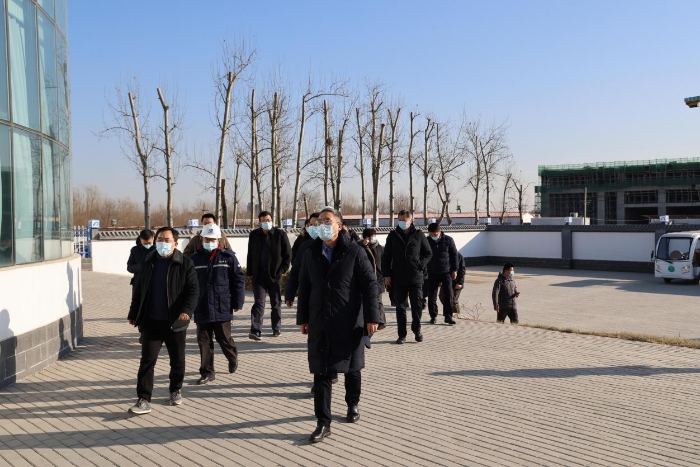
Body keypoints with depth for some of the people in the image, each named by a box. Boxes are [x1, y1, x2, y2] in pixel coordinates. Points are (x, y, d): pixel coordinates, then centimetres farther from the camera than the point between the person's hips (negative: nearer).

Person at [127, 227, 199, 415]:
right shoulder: (148, 262, 6)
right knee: (147, 361, -3)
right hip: (151, 321, 2)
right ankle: (144, 400, 2)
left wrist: (187, 310, -27)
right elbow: (139, 290, 14)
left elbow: (193, 289, -11)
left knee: (177, 360, 12)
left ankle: (176, 390, 34)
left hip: (175, 322, -2)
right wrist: (133, 313, 15)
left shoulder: (185, 263, -6)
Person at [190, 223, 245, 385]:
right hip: (201, 309, 3)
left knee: (224, 338, 7)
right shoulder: (195, 259, 5)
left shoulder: (228, 257, -3)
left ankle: (233, 357, 37)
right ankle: (207, 372, 17)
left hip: (222, 309, -2)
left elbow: (239, 280, -3)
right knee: (204, 341, 7)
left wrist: (237, 303, -5)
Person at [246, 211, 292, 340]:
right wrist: (250, 271, 4)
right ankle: (256, 331, -8)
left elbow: (288, 254, -1)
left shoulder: (280, 234, -3)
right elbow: (250, 255, 11)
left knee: (276, 303, 10)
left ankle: (276, 328, 23)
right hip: (258, 274, 1)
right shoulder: (254, 235, 5)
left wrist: (282, 270, -8)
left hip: (275, 274, -1)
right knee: (259, 303, -4)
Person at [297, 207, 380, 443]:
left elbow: (370, 284, -8)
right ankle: (323, 423, 6)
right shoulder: (311, 253, 6)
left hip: (349, 322, -2)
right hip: (320, 323, 3)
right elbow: (304, 288, 11)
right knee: (321, 373, 0)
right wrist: (303, 318, 10)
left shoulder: (354, 251, -7)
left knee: (351, 368, 14)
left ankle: (353, 404, 40)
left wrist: (372, 317, -12)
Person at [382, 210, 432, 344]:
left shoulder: (418, 235, 2)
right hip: (398, 278, 1)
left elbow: (428, 253, 9)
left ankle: (417, 329, 23)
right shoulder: (393, 235, 4)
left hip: (416, 277, -1)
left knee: (417, 305, 3)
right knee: (400, 307, 6)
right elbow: (386, 256, 6)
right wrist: (386, 274, 0)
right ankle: (402, 334, 13)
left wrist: (421, 265, -5)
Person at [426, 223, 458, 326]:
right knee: (432, 295, 4)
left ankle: (448, 316, 3)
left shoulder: (448, 240, -4)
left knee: (448, 294, -4)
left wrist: (454, 269, -1)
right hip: (432, 273, 1)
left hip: (446, 272, -1)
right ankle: (433, 316, 15)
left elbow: (454, 255, 2)